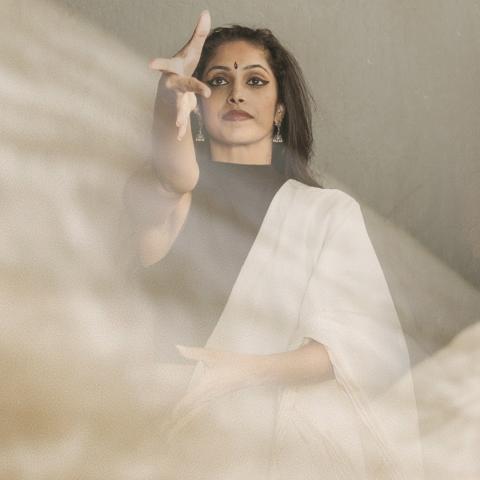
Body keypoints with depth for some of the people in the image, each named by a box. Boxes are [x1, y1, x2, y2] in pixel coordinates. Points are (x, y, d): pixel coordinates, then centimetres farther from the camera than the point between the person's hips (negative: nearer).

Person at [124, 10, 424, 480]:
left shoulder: (330, 209, 7)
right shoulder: (155, 191, 8)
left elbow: (371, 345, -5)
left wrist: (249, 370, -18)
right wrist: (168, 111, -37)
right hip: (186, 438, 2)